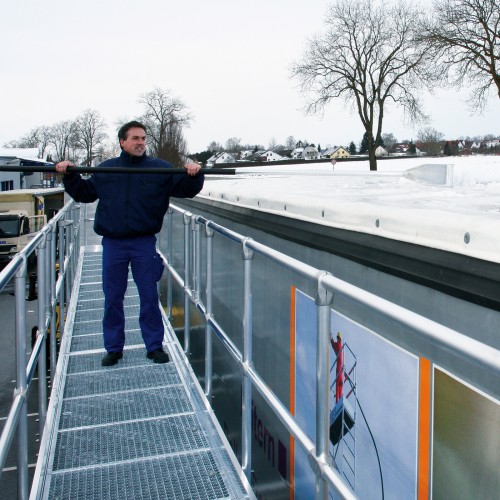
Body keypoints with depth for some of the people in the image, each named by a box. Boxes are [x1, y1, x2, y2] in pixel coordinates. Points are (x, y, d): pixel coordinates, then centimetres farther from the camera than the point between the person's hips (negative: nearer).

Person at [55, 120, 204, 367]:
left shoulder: (159, 168, 3)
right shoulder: (105, 169, 8)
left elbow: (186, 189, 1)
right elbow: (83, 193, 17)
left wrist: (193, 175, -19)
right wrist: (70, 176, 3)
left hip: (144, 243, -1)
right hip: (113, 244, 2)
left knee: (150, 297, 5)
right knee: (112, 299, 8)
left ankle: (154, 346, 17)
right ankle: (113, 348, 21)